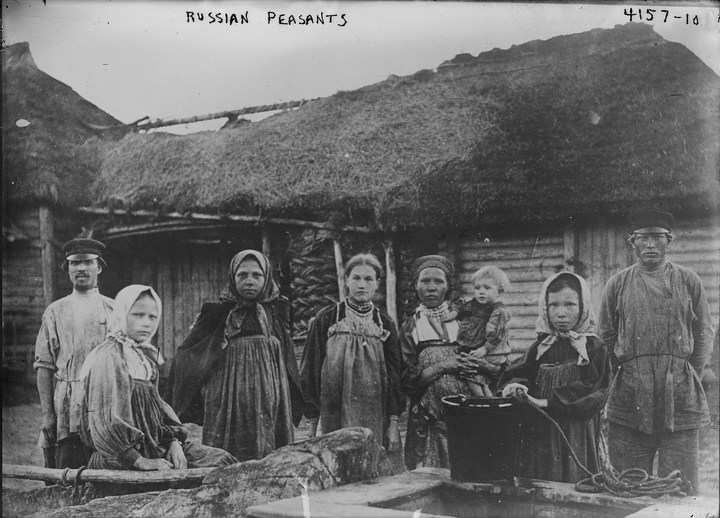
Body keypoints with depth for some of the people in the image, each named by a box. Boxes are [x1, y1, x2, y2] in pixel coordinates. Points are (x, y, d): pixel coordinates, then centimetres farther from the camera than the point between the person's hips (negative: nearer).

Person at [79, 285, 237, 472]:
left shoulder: (145, 355, 14)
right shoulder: (108, 356, -13)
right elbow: (106, 421, -19)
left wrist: (174, 441, 0)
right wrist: (140, 461, -19)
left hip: (154, 445, 9)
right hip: (119, 460, -9)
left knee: (222, 460, -2)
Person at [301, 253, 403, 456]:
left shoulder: (385, 323, 9)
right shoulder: (326, 319, 2)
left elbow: (394, 373, 8)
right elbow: (311, 369, 2)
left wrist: (393, 422, 1)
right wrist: (312, 422, -2)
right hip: (334, 420, -2)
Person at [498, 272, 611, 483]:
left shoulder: (594, 348, -2)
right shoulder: (540, 347, 10)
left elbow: (593, 393, -12)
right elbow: (517, 373, 5)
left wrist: (548, 402, -17)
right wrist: (516, 385, -19)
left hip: (577, 434, -3)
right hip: (538, 432, 3)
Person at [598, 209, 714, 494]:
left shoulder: (689, 282, 7)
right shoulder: (617, 284, 7)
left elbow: (704, 334, 9)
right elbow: (606, 337, 12)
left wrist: (685, 378, 4)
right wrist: (628, 375, 6)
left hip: (680, 398, 0)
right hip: (630, 400, 1)